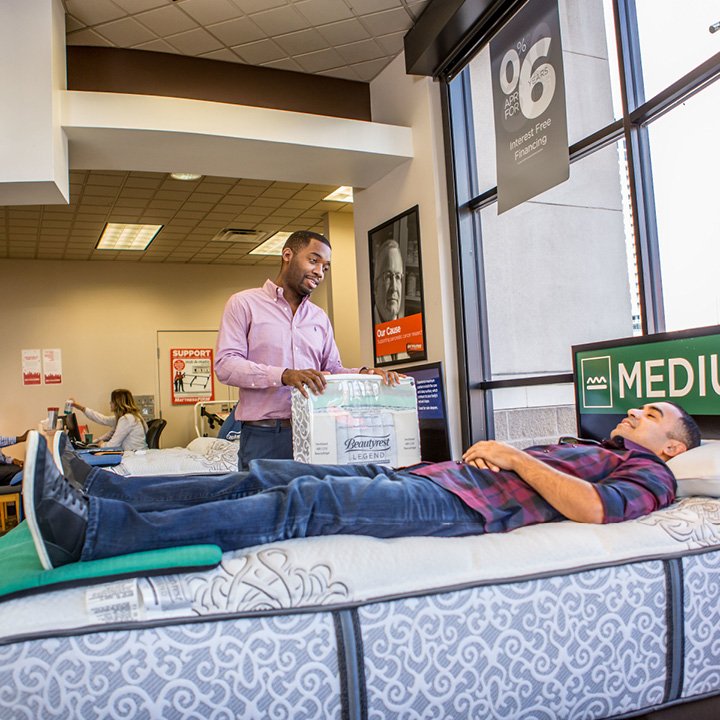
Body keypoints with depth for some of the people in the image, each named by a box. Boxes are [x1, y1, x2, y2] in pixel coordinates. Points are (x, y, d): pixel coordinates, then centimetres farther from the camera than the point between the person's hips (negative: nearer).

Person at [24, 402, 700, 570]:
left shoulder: (650, 473, 13)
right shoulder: (578, 446, 37)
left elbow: (593, 509, -12)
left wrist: (515, 456, -5)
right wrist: (491, 450, 12)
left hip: (461, 503, -8)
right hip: (417, 474, 8)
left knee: (305, 502, -27)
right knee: (267, 476, -7)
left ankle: (90, 531, -34)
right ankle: (93, 490, -10)